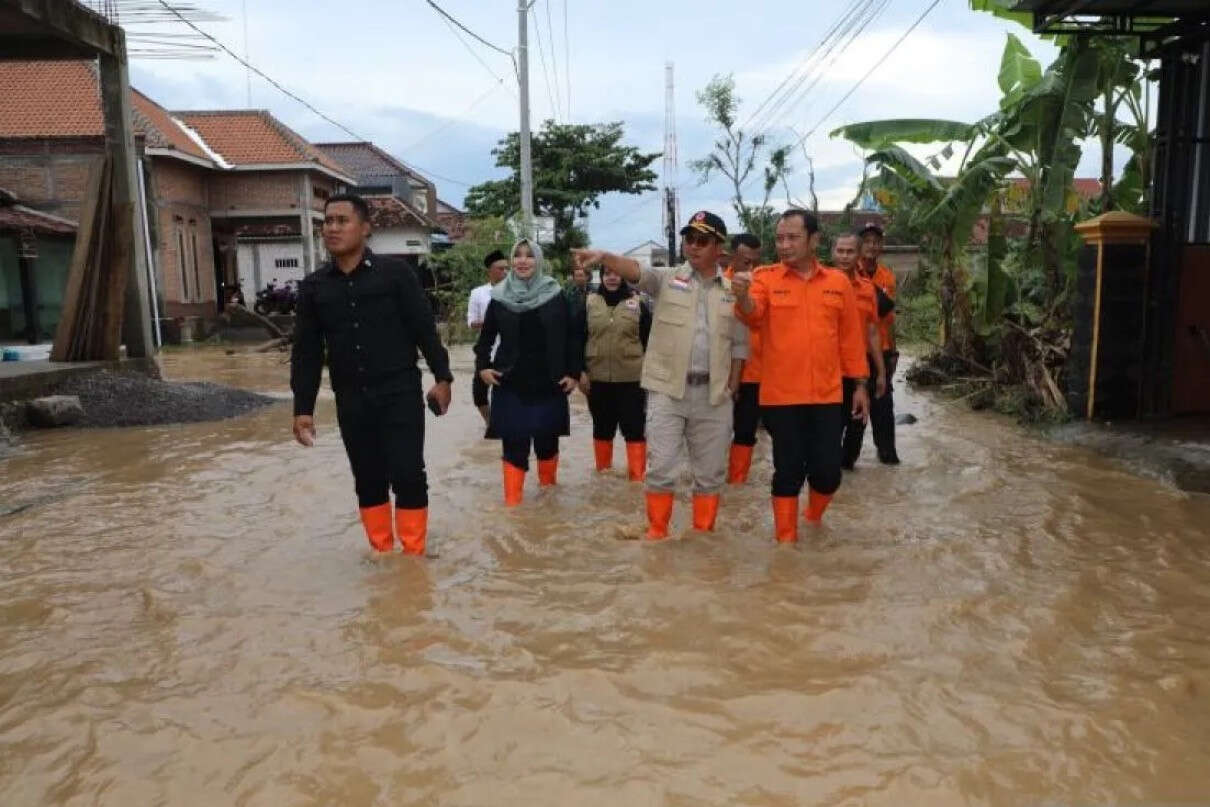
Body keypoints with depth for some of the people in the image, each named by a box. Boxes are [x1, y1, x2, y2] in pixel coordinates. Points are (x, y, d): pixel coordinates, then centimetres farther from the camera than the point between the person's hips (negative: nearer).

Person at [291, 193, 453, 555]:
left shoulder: (395, 273, -4)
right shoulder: (313, 286, 6)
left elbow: (424, 328, -1)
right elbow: (306, 352, 7)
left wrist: (442, 377, -2)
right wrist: (303, 408, 5)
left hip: (400, 394, -3)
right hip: (351, 402, 4)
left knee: (407, 475, -5)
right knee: (368, 481, 10)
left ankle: (413, 555, 10)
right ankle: (382, 555, 23)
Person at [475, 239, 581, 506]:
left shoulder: (555, 295, 0)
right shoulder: (500, 296, 4)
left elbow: (573, 337, 3)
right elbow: (486, 336, 12)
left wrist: (574, 372, -2)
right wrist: (482, 366, -2)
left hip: (548, 384, 0)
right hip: (510, 385, 0)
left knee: (547, 441, 10)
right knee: (514, 444, -2)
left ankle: (547, 489, 32)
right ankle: (512, 501, 4)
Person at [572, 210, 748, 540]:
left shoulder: (733, 291, 6)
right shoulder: (668, 279, 1)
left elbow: (740, 343, 9)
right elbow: (636, 271, -18)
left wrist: (732, 386, 3)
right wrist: (603, 256, -37)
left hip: (713, 394, 2)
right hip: (667, 390, -2)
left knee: (710, 472, 11)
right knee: (661, 468, 0)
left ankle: (704, 534, 26)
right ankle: (657, 533, 15)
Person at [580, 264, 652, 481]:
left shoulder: (638, 303, 2)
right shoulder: (589, 303, 5)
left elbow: (648, 341, 3)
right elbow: (580, 340, 7)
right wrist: (581, 371, 1)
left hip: (631, 379, -2)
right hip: (597, 378, 2)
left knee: (634, 428, 0)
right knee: (602, 428, 13)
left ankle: (638, 476, 5)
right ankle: (603, 472, 27)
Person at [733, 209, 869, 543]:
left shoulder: (838, 282, 6)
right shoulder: (765, 278, 0)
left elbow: (851, 337, 10)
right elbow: (752, 315, -20)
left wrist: (860, 384, 9)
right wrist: (742, 295, -42)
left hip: (827, 396, 2)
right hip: (781, 396, -2)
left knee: (828, 471, 7)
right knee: (788, 472, 6)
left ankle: (814, 519, 36)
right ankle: (786, 538, 22)